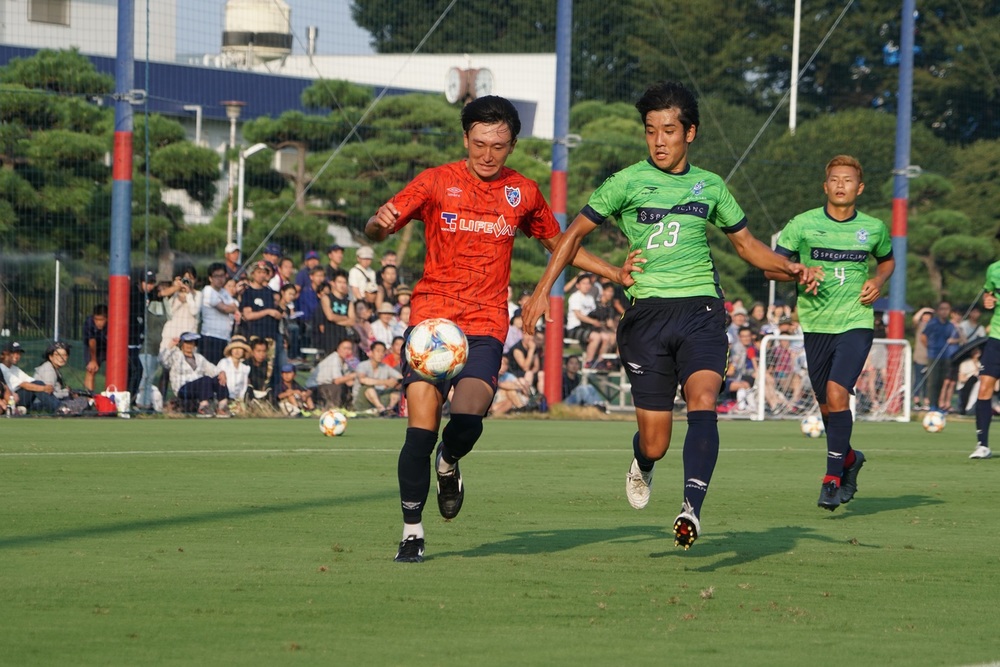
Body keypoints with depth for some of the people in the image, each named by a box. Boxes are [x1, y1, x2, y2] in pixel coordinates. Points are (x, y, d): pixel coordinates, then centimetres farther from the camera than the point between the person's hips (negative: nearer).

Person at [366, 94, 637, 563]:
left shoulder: (523, 194, 10)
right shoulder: (437, 182, 3)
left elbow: (558, 244, 25)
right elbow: (376, 230, 0)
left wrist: (614, 274, 15)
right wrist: (380, 222, -25)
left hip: (485, 326, 1)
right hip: (431, 317, -1)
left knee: (468, 418, -21)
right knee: (420, 429, -11)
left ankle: (449, 464, 15)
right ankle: (412, 532, 2)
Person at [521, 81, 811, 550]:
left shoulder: (709, 186, 12)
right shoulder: (628, 182, 3)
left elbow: (747, 244, 23)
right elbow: (576, 232, 9)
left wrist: (788, 267, 6)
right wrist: (543, 289, 1)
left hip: (701, 309, 1)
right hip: (648, 313, -1)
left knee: (702, 404, -25)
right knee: (655, 441, 0)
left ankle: (692, 508, -33)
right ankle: (642, 466, 37)